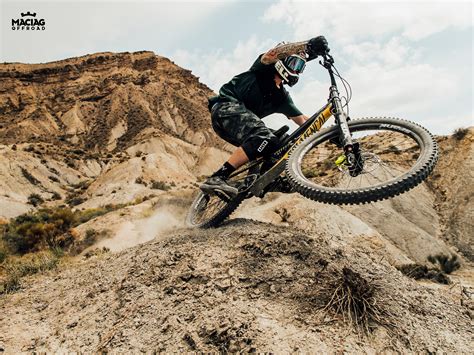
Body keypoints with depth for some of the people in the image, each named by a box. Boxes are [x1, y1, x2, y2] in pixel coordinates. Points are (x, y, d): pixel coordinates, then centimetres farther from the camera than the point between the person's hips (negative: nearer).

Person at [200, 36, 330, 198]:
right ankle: (216, 179, -37)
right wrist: (308, 45, -31)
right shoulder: (263, 69, 3)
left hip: (240, 125, 8)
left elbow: (303, 120, 13)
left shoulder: (282, 97, 18)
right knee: (265, 138, -30)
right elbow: (272, 53, -20)